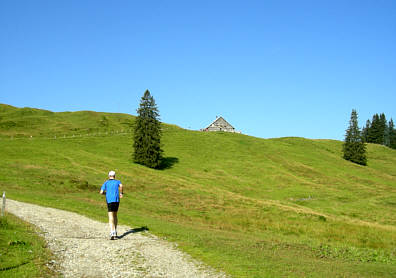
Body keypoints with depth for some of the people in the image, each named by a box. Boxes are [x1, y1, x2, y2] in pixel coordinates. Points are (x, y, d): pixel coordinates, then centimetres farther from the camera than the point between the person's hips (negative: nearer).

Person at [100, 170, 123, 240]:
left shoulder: (106, 183, 12)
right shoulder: (117, 181, 12)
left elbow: (101, 192, 2)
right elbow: (121, 186, -12)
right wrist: (121, 193, 2)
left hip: (109, 201, -2)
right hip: (117, 200, 2)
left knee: (111, 217, -9)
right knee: (115, 215, 19)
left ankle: (112, 232, -25)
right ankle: (115, 232, 20)